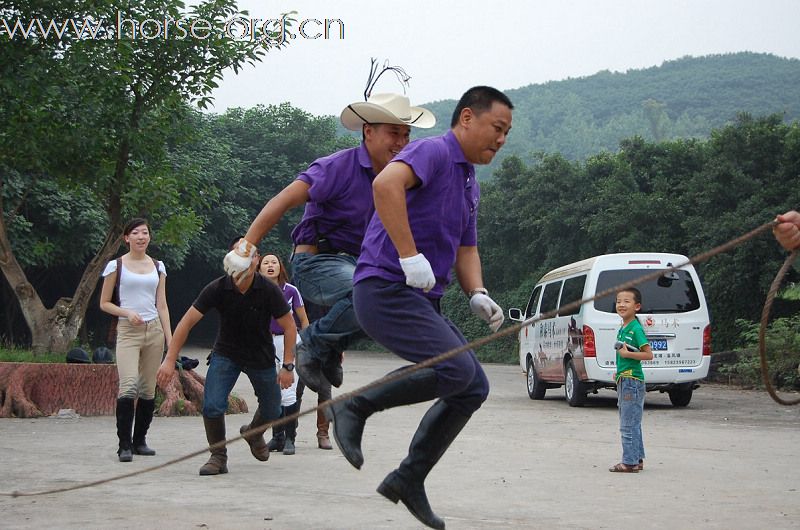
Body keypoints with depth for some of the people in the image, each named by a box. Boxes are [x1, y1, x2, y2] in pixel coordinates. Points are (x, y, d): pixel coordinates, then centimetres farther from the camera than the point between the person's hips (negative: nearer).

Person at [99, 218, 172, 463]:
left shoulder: (157, 267, 13)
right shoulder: (116, 266, 3)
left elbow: (162, 305, 14)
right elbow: (104, 303, 5)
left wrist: (170, 338, 7)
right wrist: (127, 313, -12)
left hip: (154, 330, 4)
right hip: (128, 331, -4)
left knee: (148, 389, 2)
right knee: (128, 387, -18)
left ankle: (139, 440, 14)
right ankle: (125, 445, -13)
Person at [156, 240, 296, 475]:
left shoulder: (269, 291, -22)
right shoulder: (218, 289, -21)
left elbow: (289, 327, -11)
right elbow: (186, 322, -17)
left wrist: (288, 366, -16)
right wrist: (170, 360, -22)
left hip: (261, 356, 1)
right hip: (225, 353, -1)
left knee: (271, 411, 9)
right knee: (212, 406, -19)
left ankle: (253, 433, 45)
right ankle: (218, 456, 4)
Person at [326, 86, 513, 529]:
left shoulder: (469, 185, 22)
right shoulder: (433, 152, -9)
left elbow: (466, 249, 29)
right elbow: (386, 184, -30)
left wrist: (477, 294, 8)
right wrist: (410, 256, -31)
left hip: (421, 301, 10)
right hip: (386, 289, -10)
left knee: (474, 387, 4)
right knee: (456, 370, -23)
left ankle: (409, 478, 10)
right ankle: (356, 407, -8)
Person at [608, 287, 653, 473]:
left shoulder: (636, 329, -14)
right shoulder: (622, 329, 13)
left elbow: (648, 354, -18)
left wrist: (627, 354, -22)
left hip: (633, 381, -10)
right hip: (623, 380, 10)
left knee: (629, 425, -7)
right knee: (631, 424, 15)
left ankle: (630, 462, -3)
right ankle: (637, 459, 23)